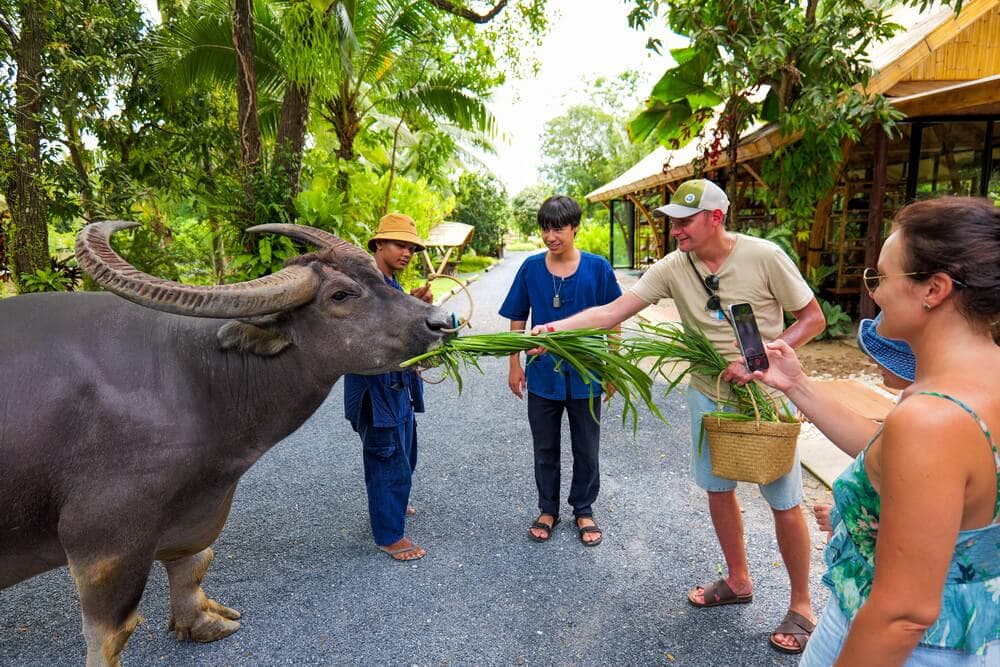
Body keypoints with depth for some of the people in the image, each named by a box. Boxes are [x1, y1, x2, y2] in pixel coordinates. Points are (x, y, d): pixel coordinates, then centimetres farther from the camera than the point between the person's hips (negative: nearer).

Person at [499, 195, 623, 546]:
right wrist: (514, 364, 2)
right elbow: (517, 319, 4)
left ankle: (583, 511, 33)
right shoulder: (531, 268, -4)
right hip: (542, 374, 1)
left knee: (586, 450, 13)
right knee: (545, 449, 15)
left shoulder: (597, 267, -8)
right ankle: (548, 510, 33)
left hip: (586, 375, -1)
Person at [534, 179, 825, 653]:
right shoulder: (673, 267, -9)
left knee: (784, 502, 5)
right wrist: (554, 327, -31)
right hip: (708, 394, 4)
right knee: (718, 488, 16)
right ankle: (738, 580, 39)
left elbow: (813, 318, -10)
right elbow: (612, 311, -17)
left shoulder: (763, 255, -17)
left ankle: (801, 604, 27)